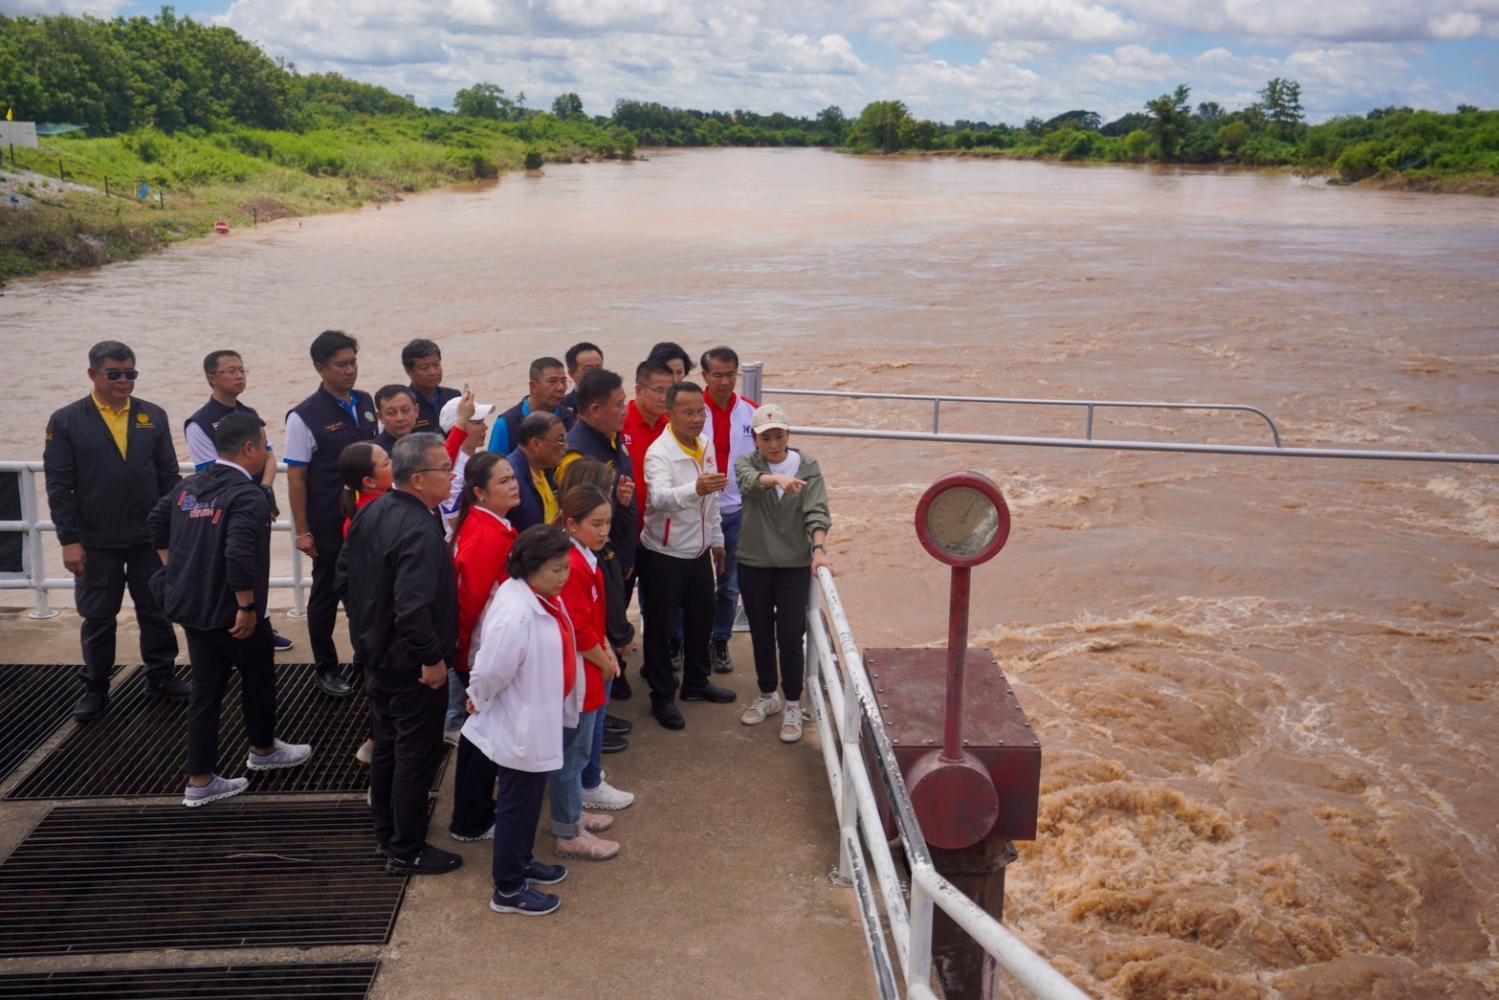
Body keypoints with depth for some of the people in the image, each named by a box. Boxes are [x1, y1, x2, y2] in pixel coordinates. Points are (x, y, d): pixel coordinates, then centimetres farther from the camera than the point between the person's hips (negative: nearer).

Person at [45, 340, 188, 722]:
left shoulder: (154, 416, 2)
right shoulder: (66, 421, -5)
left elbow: (169, 476, 5)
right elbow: (59, 486, -6)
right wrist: (69, 540, -10)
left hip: (150, 536, 2)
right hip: (96, 541, -2)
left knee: (156, 611, 11)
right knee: (97, 618, 10)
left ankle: (160, 676, 27)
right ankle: (95, 689, 23)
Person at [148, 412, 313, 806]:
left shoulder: (188, 486, 6)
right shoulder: (248, 496, -21)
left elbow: (157, 521, 19)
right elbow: (239, 555, -32)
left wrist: (175, 571, 23)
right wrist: (247, 606, -22)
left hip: (192, 607, 7)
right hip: (233, 613, -7)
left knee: (205, 691, 12)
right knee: (259, 680, 18)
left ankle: (199, 781, 13)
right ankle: (263, 750, 38)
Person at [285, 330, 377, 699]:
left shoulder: (366, 403, 5)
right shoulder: (305, 417, -11)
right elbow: (296, 477, -9)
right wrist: (302, 531, -11)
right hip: (328, 526, -4)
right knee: (326, 594, 9)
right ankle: (326, 669, 22)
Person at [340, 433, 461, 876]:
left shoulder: (371, 513, 1)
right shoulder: (420, 533, -28)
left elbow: (345, 572, 12)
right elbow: (413, 608, -36)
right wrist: (433, 658, -24)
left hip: (377, 654, 9)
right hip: (413, 666, -9)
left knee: (386, 748, 22)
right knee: (416, 756, 6)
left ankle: (386, 835, 37)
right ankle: (406, 852, 18)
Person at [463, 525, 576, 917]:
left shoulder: (544, 597, -2)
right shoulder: (515, 613, -32)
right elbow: (489, 672, -27)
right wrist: (478, 703, -10)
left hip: (541, 721, 9)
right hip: (520, 728, -9)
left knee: (529, 800, 25)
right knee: (518, 804, 6)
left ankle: (521, 861, 44)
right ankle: (508, 890, 22)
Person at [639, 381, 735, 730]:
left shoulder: (705, 446, 2)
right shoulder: (659, 452, -22)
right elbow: (660, 498, -41)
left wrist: (717, 539, 19)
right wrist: (695, 488, -58)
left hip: (699, 552, 7)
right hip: (664, 555, -7)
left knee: (701, 619, 20)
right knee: (660, 626, 5)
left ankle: (696, 682, 38)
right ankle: (662, 697, 18)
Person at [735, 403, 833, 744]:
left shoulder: (808, 467, -3)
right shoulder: (747, 463, -4)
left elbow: (816, 511, -13)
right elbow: (750, 479, -28)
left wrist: (819, 549, -31)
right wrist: (778, 478, -50)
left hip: (794, 565, -1)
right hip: (753, 563, 2)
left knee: (791, 636, -1)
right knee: (761, 635, 13)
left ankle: (792, 706, 13)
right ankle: (768, 696, 32)